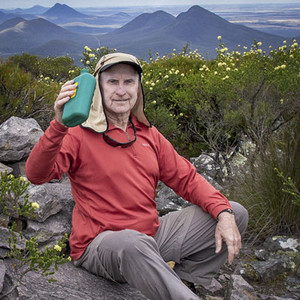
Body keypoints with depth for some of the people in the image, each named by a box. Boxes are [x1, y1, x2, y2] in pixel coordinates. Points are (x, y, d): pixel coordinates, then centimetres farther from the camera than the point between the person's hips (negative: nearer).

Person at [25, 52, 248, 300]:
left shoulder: (148, 134, 10)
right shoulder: (79, 133, -8)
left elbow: (187, 178, 10)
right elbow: (36, 175, -22)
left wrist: (223, 212, -7)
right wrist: (59, 125, -39)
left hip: (153, 235, 7)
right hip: (101, 243, -7)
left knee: (236, 214, 5)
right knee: (132, 243, -43)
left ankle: (181, 278, 7)